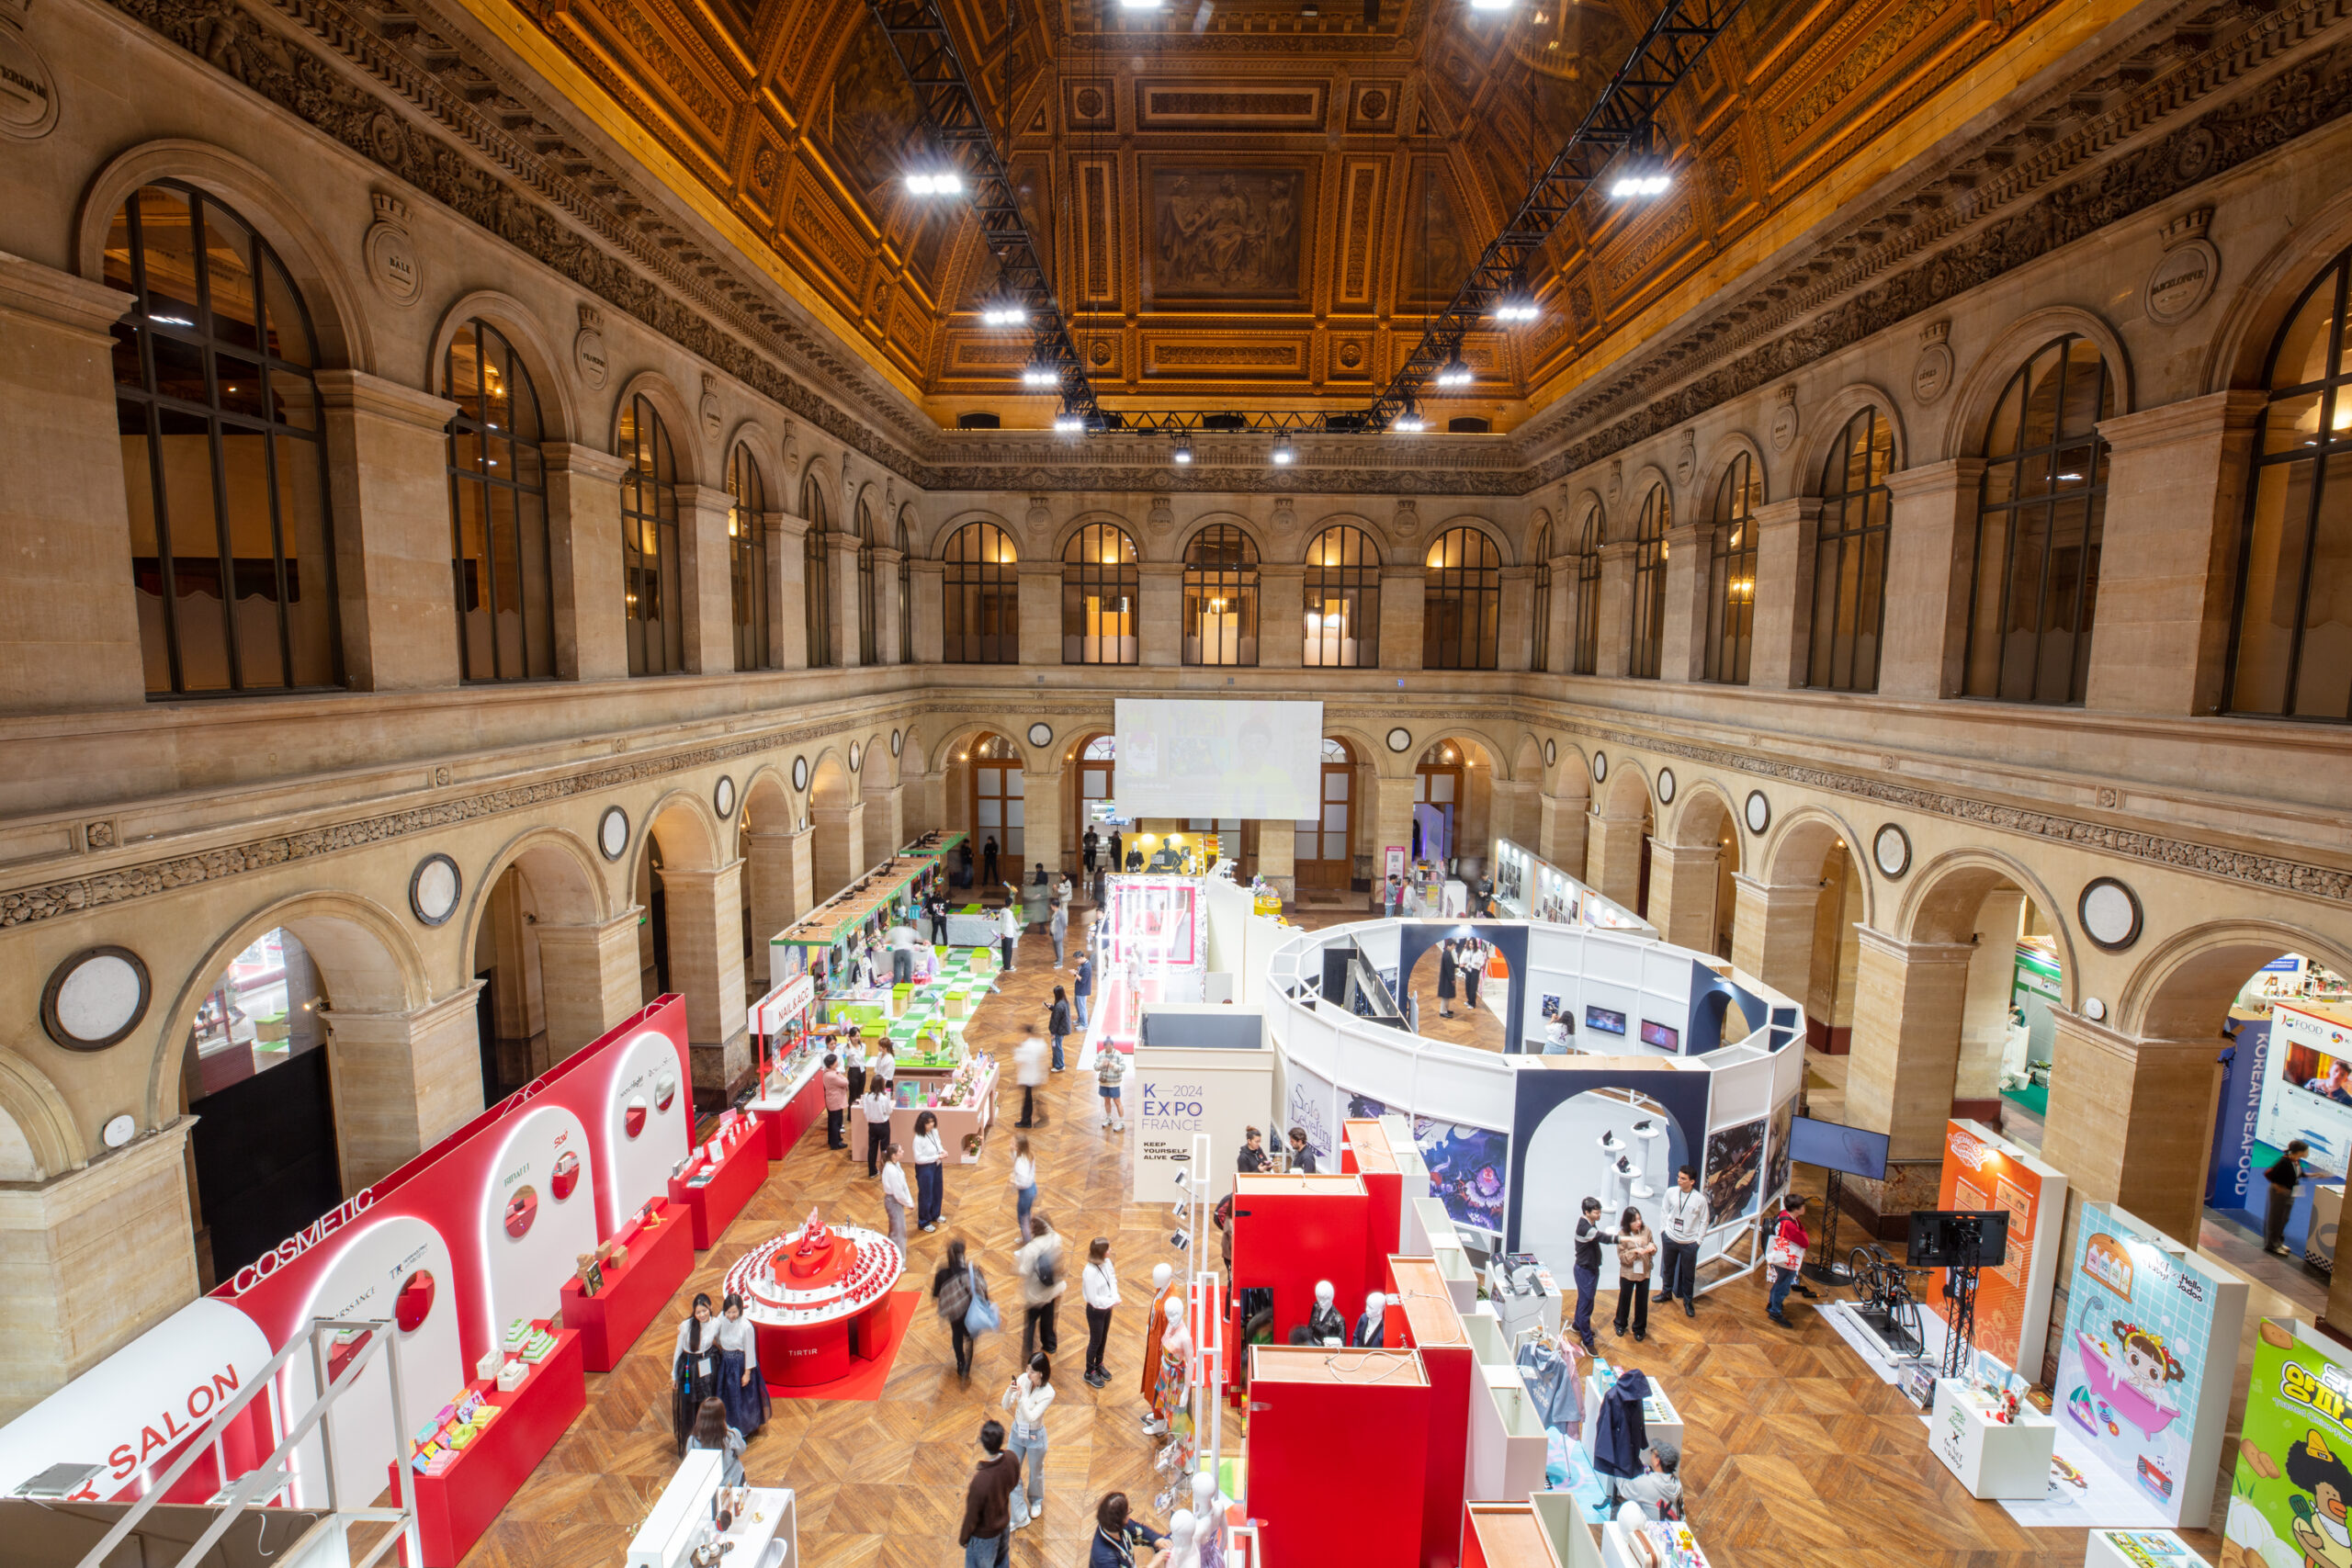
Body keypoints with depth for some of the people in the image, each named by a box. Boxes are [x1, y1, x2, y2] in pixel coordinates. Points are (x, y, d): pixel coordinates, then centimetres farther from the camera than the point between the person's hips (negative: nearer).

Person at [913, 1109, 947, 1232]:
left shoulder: (934, 1131, -7)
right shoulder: (919, 1139, -29)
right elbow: (918, 1158, -25)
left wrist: (942, 1151, -10)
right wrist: (937, 1157, -26)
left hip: (937, 1166, 7)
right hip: (925, 1169, -7)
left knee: (938, 1192, 24)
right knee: (926, 1195, 10)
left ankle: (934, 1215, 48)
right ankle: (924, 1222, 31)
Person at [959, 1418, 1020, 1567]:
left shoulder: (980, 1482, -41)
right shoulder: (1012, 1460, -25)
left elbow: (972, 1517, -24)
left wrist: (963, 1538, -5)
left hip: (984, 1535, -4)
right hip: (1004, 1525, 5)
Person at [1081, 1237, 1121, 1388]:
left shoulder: (1107, 1262, -12)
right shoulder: (1089, 1272, -34)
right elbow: (1094, 1299, -28)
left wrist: (1115, 1297, -16)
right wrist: (1112, 1302, -19)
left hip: (1107, 1307, 6)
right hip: (1095, 1311, -6)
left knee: (1104, 1338, 25)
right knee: (1095, 1341, 14)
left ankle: (1099, 1365, 49)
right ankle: (1090, 1373, 38)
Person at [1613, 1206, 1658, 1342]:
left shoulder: (1646, 1230, -12)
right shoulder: (1622, 1234, -19)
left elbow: (1654, 1247, 2)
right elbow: (1622, 1256, -16)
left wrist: (1652, 1248, -20)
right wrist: (1635, 1251, -31)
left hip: (1644, 1272, 2)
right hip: (1628, 1272, -2)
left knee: (1642, 1301, 15)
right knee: (1624, 1299, 18)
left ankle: (1639, 1328, 36)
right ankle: (1620, 1324, 41)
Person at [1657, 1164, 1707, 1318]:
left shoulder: (1700, 1199, -16)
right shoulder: (1671, 1193, -10)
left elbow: (1704, 1221, -4)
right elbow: (1664, 1211, 4)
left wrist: (1698, 1240, -5)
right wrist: (1663, 1230, 1)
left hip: (1689, 1243, -2)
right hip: (1670, 1238, 2)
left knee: (1689, 1274, 11)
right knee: (1669, 1268, 20)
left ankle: (1688, 1301, 32)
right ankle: (1666, 1293, 42)